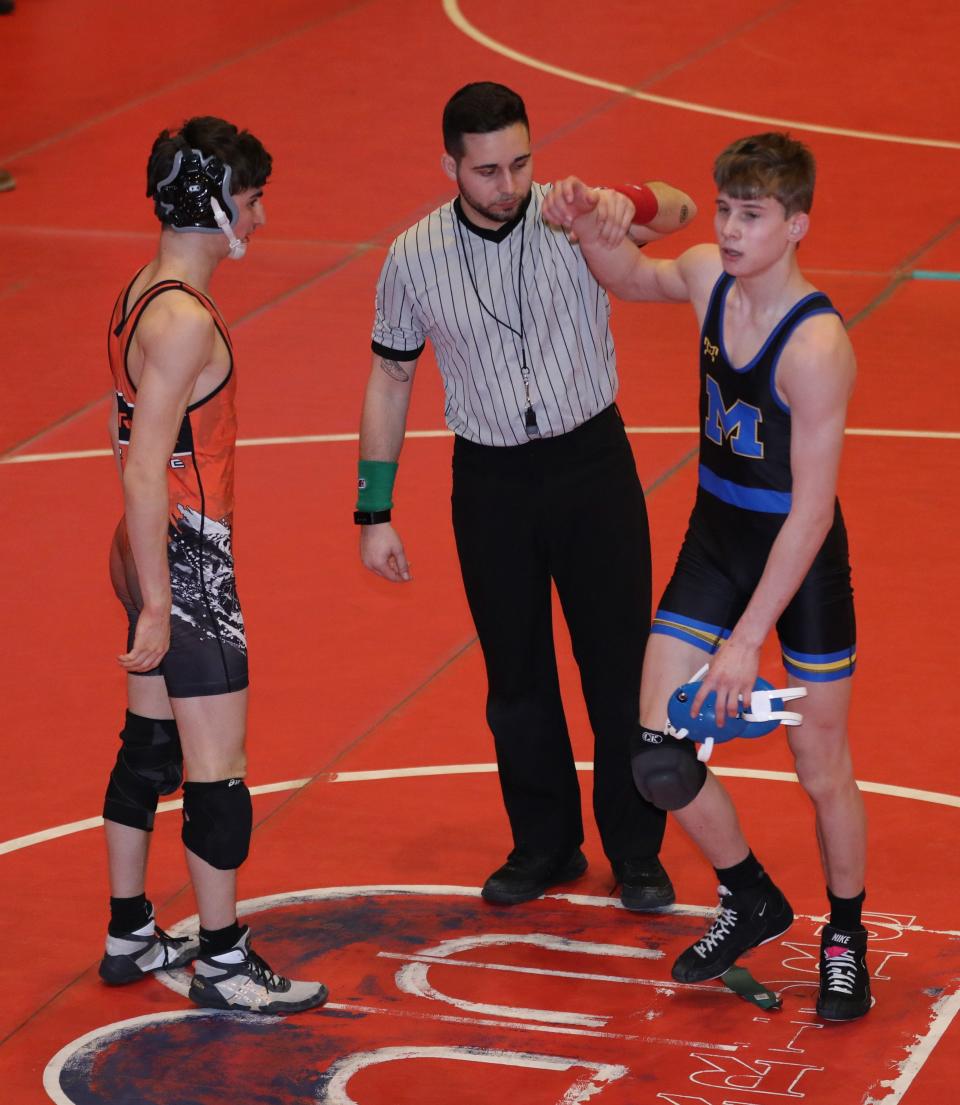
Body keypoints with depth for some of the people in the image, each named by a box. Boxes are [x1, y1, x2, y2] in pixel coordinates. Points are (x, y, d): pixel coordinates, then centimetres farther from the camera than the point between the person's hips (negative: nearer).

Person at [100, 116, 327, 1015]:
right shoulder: (185, 322, -22)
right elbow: (144, 472, -24)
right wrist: (156, 603, -22)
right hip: (189, 563, -10)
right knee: (217, 769, 0)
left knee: (149, 746, 19)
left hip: (154, 554, 10)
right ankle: (223, 963, 9)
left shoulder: (140, 295, 8)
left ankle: (130, 936, 29)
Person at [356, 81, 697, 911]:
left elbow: (677, 211, -32)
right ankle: (545, 846, 29)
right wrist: (375, 515, 3)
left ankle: (636, 851, 21)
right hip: (491, 479, 2)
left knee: (620, 664, 4)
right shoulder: (415, 257, -7)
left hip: (593, 465, -2)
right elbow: (390, 379, 4)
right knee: (516, 676, 11)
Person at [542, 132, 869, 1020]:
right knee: (659, 760, 1)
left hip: (800, 561, -6)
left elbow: (811, 513, -25)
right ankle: (751, 903, 26)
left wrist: (747, 639, -23)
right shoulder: (708, 276, -7)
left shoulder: (817, 347, -27)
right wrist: (593, 231, -4)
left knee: (822, 770, 9)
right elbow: (634, 279, 19)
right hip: (714, 541, 6)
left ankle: (845, 939, 34)